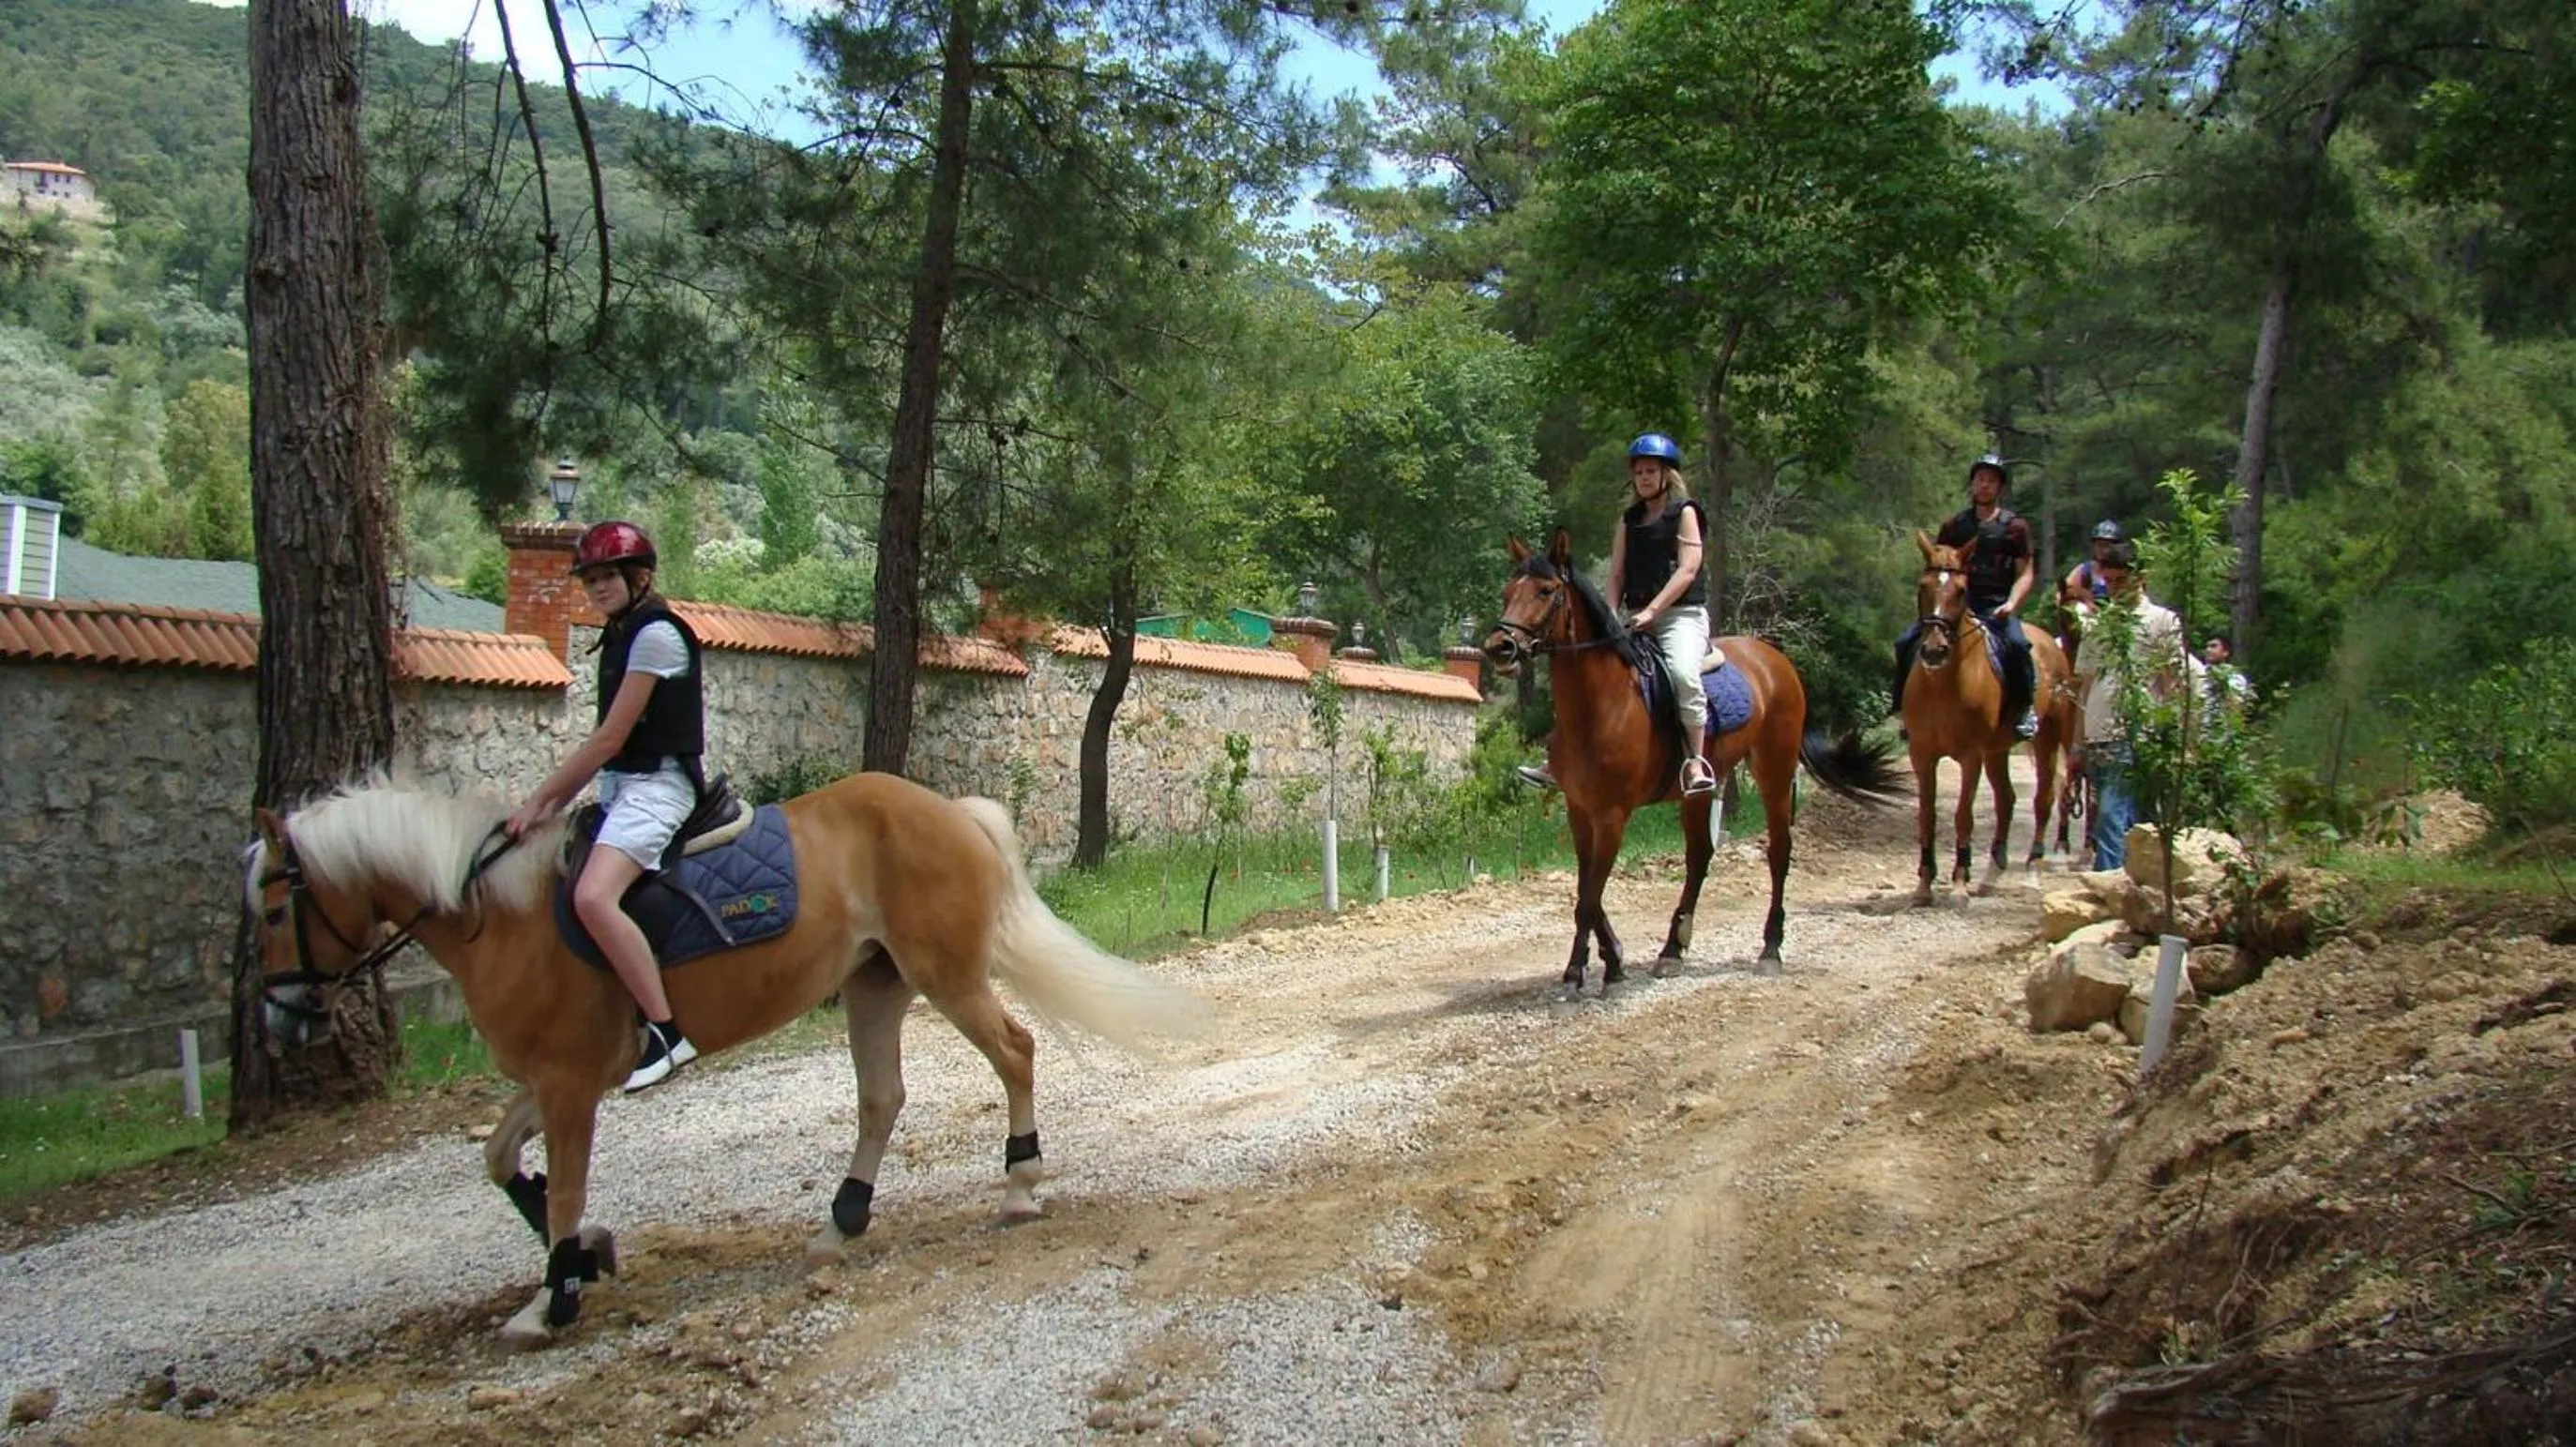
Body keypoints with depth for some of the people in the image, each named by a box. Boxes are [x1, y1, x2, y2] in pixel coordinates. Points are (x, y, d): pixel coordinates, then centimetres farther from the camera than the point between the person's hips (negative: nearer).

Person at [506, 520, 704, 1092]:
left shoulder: (655, 633, -12)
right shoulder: (622, 636, 17)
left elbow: (610, 738, -16)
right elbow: (609, 741, 17)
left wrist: (539, 800, -13)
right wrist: (555, 804, 8)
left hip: (656, 784, -11)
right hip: (619, 785, 11)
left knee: (593, 897, -31)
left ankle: (666, 1031, -27)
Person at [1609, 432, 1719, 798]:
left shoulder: (1683, 511, 2)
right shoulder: (1629, 519, 19)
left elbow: (1687, 569, -8)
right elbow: (1617, 574, 14)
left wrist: (1652, 610, -17)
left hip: (1682, 614, -6)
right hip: (1638, 618, 7)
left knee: (1683, 673, -34)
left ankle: (1696, 761, -31)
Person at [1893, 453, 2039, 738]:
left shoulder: (2015, 527, 7)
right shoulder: (1954, 526, 15)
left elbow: (2025, 573, 3)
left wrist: (2011, 604, -14)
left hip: (1996, 606, -3)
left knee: (2016, 643, -33)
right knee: (1907, 643, -15)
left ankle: (2024, 709, -15)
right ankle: (1908, 708, -4)